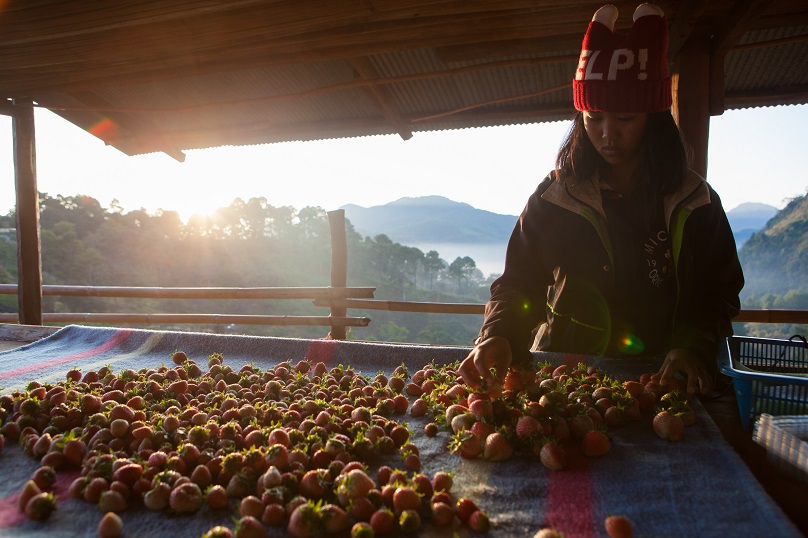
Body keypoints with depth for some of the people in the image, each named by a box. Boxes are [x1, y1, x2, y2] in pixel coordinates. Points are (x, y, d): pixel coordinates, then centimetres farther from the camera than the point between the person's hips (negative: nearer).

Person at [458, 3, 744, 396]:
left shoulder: (695, 203, 4)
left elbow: (719, 290, 8)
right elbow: (518, 282, -1)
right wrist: (497, 336, -21)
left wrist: (694, 346, -11)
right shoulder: (554, 198, 1)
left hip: (662, 376, 1)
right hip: (566, 370, -1)